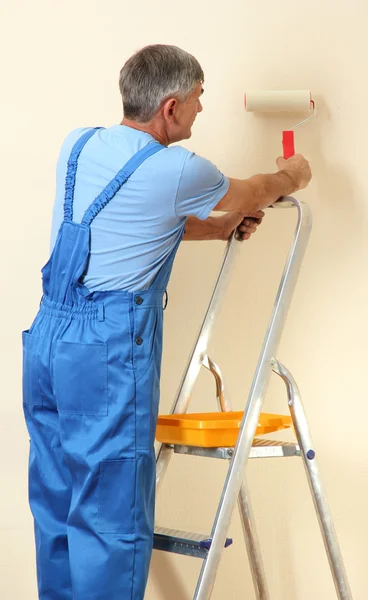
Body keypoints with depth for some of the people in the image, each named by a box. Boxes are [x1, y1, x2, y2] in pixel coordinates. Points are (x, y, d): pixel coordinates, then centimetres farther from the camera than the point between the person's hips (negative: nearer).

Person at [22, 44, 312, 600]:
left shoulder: (78, 145, 10)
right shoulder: (177, 170, -10)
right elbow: (253, 193, 11)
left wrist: (222, 226, 30)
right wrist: (293, 176, 32)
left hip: (46, 336, 8)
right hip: (107, 351, -8)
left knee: (56, 507, 15)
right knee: (110, 521, -1)